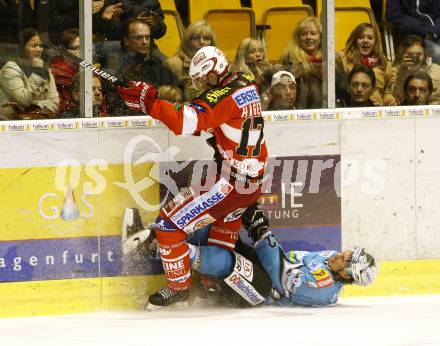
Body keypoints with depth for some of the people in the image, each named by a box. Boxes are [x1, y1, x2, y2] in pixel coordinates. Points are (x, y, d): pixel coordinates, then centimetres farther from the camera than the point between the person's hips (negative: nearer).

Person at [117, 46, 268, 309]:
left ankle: (179, 286, 9)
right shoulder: (248, 85, 8)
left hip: (231, 183, -9)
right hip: (255, 180, 9)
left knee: (169, 221, -2)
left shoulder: (224, 97, -19)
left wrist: (149, 102, -32)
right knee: (228, 215, 41)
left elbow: (186, 122, -32)